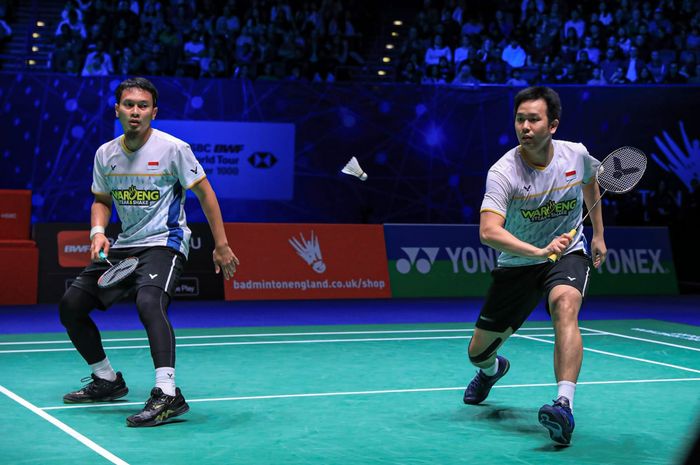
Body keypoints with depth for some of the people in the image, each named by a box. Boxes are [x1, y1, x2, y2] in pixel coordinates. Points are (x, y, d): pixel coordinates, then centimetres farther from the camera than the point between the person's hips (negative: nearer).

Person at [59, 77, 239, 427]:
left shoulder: (173, 148, -11)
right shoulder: (105, 154, 4)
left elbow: (204, 193, -5)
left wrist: (221, 245, -7)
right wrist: (98, 232, -3)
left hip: (164, 242, -7)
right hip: (123, 246, 7)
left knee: (149, 302, -35)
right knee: (71, 304, 4)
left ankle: (167, 394, -41)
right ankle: (107, 381, 22)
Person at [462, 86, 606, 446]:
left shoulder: (576, 155, -11)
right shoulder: (503, 172, -23)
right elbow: (488, 232, -37)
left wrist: (598, 234, 18)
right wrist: (540, 251, -49)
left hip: (569, 254, 0)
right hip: (516, 264, 0)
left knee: (565, 307, -35)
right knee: (478, 353, 7)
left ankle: (564, 406, -43)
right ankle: (492, 369, 48)